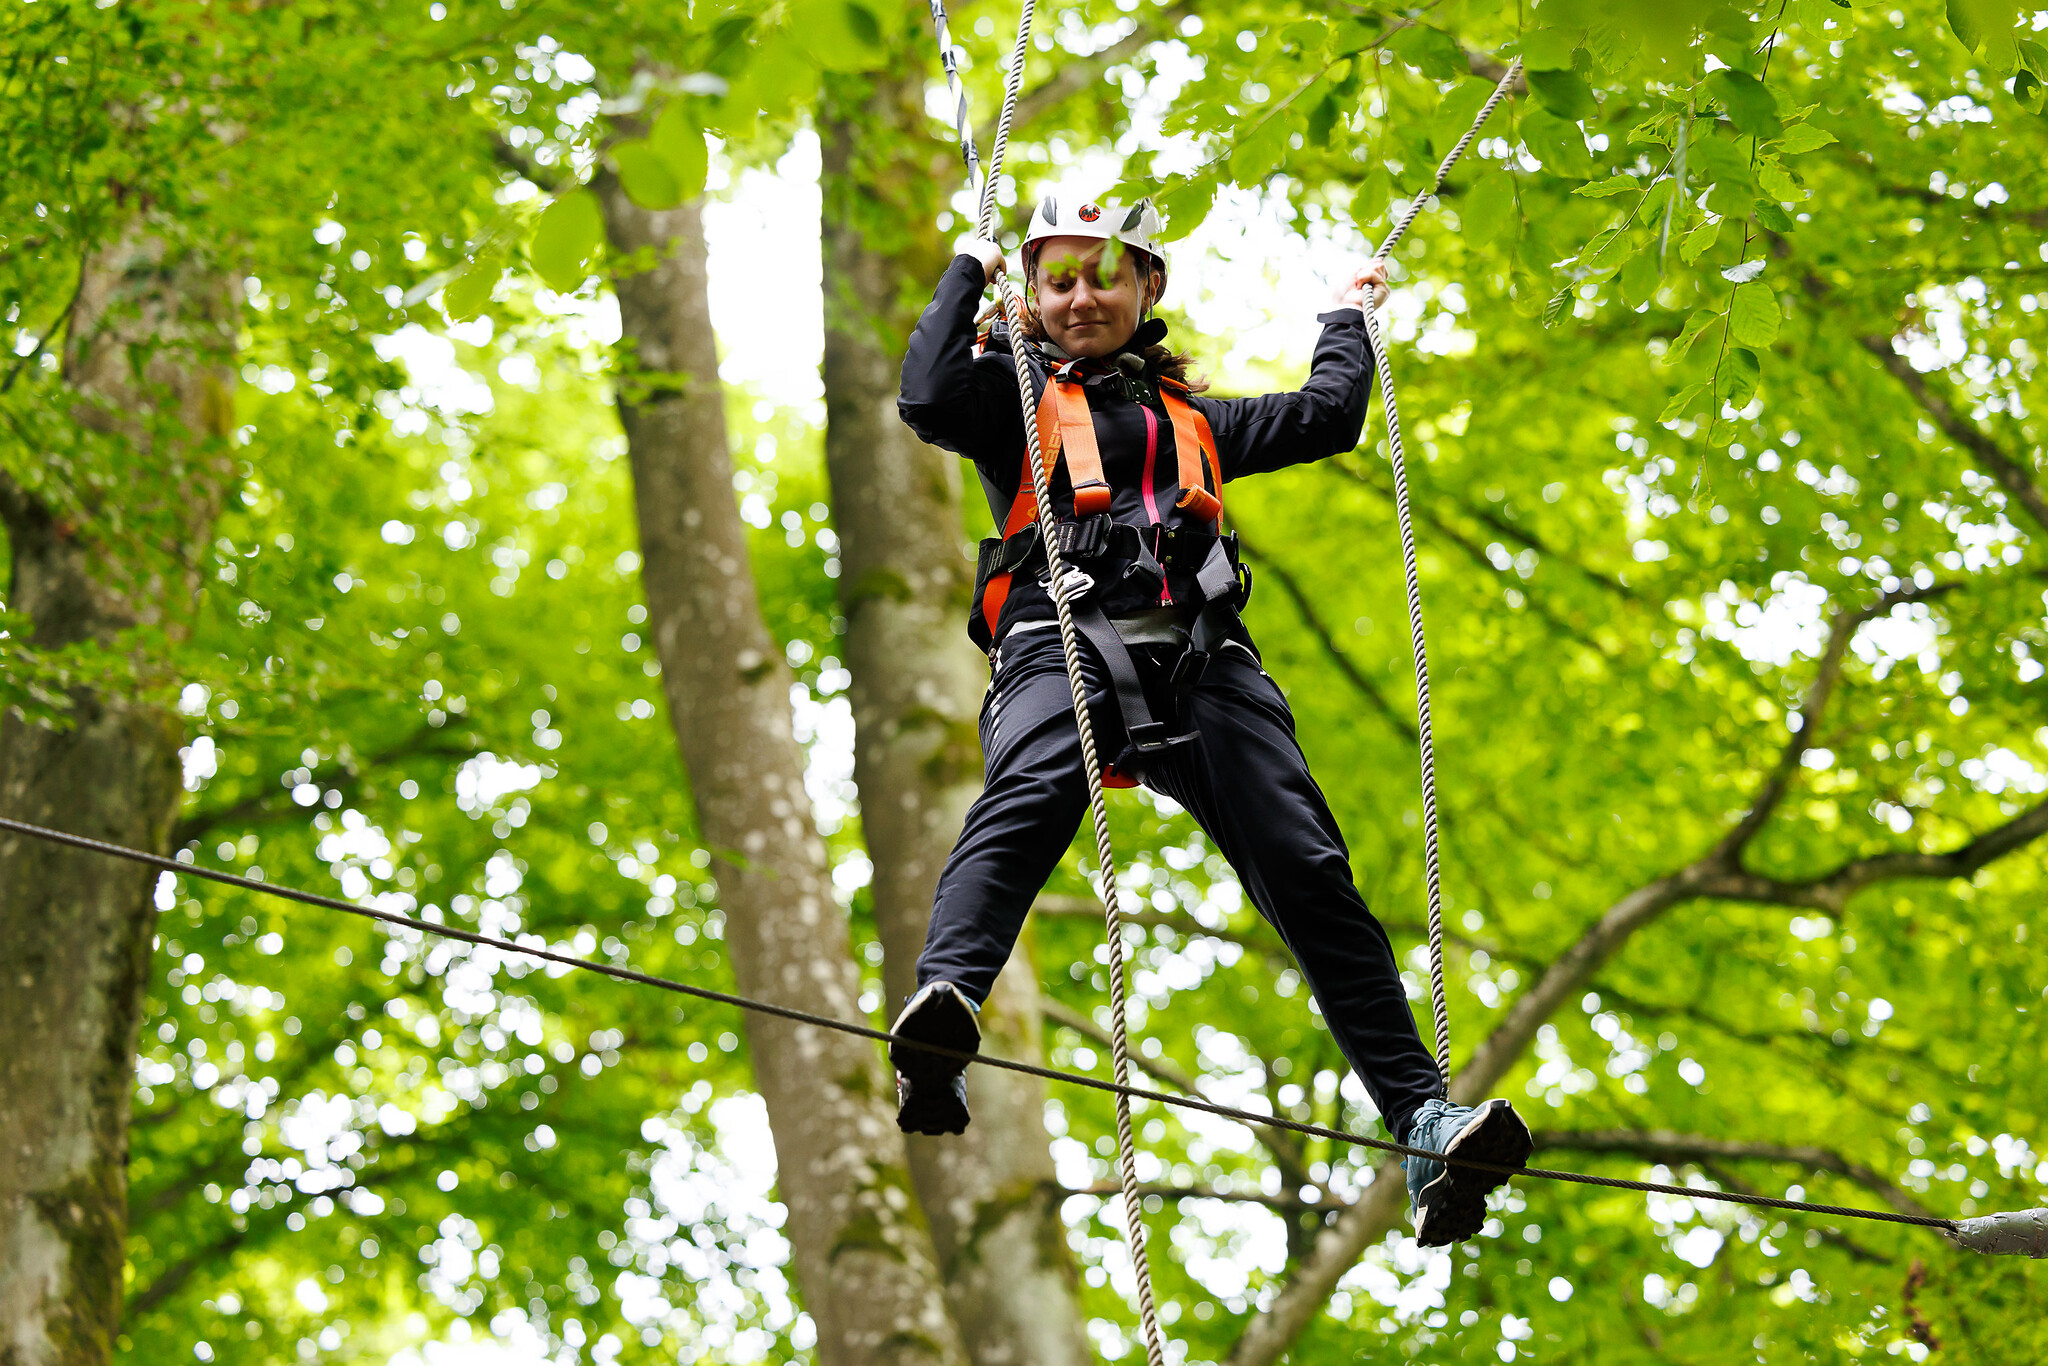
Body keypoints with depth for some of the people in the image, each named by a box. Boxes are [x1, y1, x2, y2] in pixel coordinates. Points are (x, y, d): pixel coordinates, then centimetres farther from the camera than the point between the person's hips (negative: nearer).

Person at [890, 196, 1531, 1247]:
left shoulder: (1189, 418, 37)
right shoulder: (1012, 394, 24)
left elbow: (1327, 417, 36)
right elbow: (928, 398, 3)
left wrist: (1347, 318, 50)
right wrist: (967, 274, 14)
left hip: (1201, 658, 4)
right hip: (1061, 645, -4)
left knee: (1310, 874, -14)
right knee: (1027, 795, -37)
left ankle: (1422, 1120, -19)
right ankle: (941, 1015, -60)